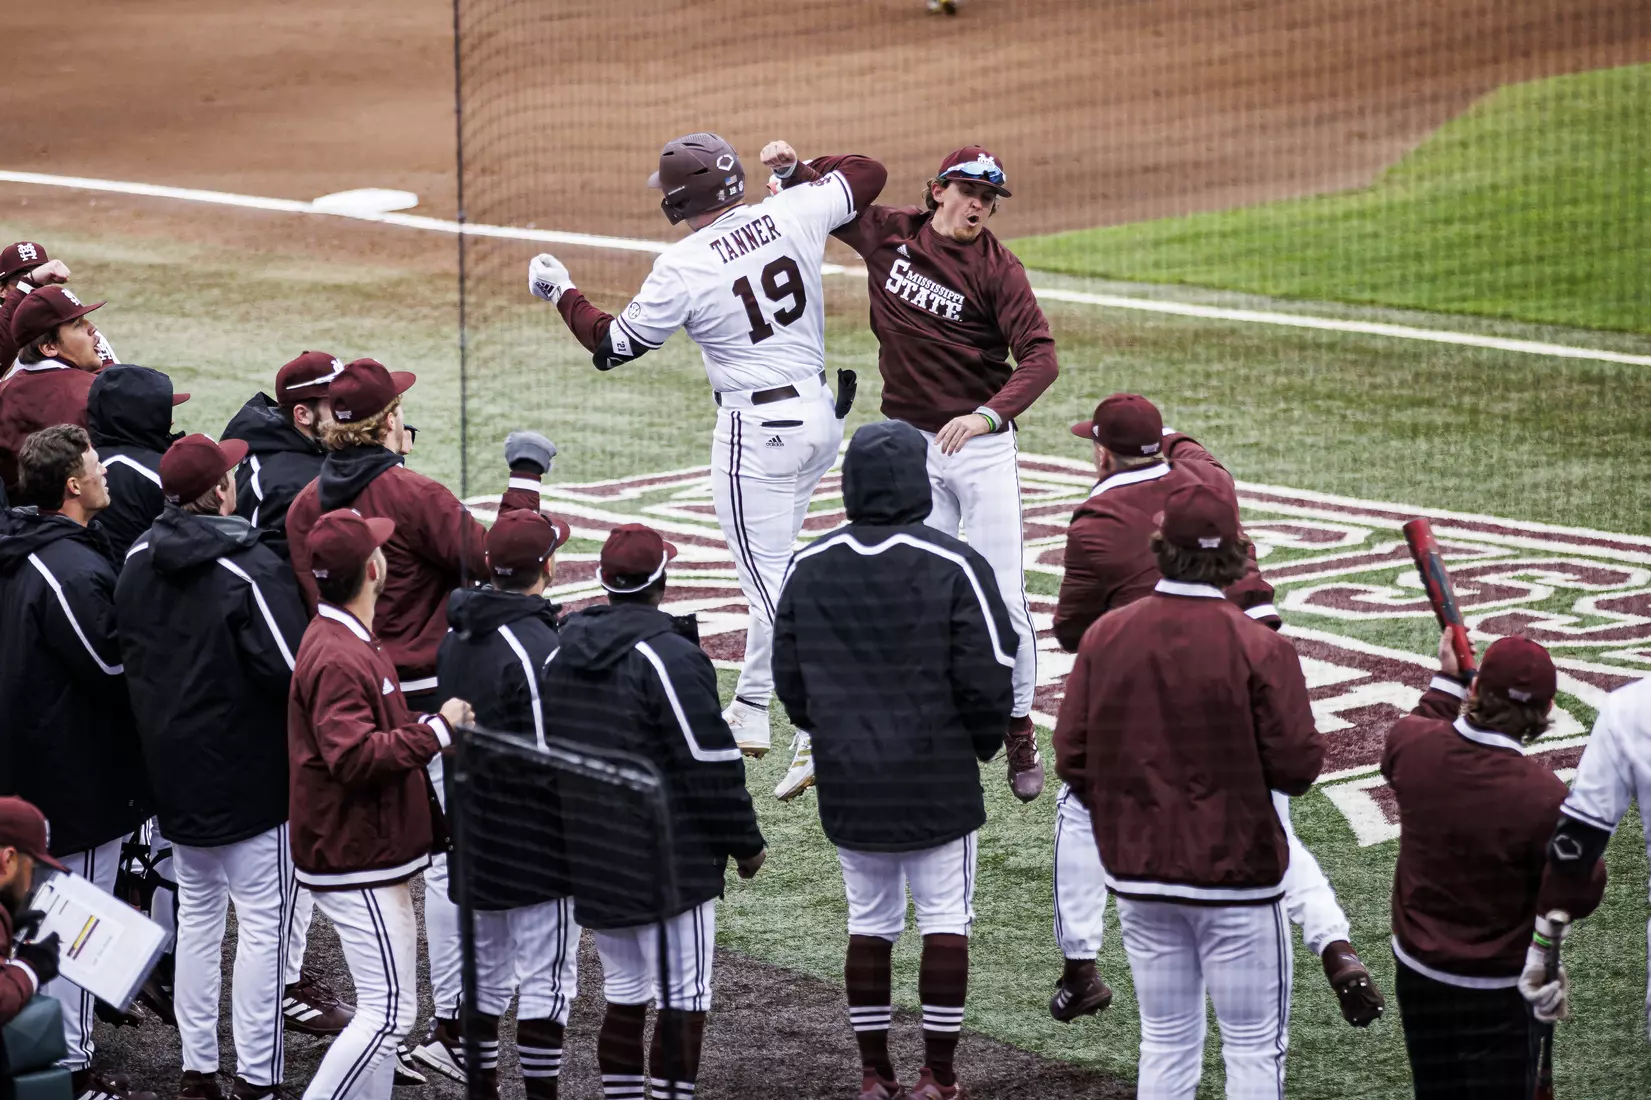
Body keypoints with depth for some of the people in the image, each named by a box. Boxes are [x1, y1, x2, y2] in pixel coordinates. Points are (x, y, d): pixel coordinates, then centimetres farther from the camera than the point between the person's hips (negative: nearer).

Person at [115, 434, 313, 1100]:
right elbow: (292, 667, -23)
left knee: (197, 912, 18)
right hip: (248, 770, -7)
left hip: (173, 765, 7)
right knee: (262, 920, 0)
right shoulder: (249, 568, -20)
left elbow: (127, 650, 13)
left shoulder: (138, 561, 2)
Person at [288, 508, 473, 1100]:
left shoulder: (351, 641, 15)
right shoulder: (338, 659, -21)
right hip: (356, 862, -11)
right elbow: (355, 757, -29)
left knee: (384, 1009, 14)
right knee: (389, 1012, -11)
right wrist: (438, 729, -22)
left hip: (371, 854, 11)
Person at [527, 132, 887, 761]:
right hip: (821, 414, 7)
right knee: (771, 565, 21)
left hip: (757, 428, -7)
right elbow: (868, 174, 11)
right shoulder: (792, 216, -4)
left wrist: (561, 294, 8)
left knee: (769, 579, -2)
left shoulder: (683, 267, -17)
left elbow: (611, 345, -7)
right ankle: (750, 713, 31)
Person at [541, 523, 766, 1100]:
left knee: (623, 997, 15)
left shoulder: (558, 657, 8)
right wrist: (745, 842, -4)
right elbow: (711, 766, -16)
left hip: (593, 866, 7)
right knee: (684, 1001, -2)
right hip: (672, 866, -7)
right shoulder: (671, 658, -16)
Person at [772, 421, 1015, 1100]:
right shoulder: (954, 567, -13)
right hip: (939, 780, -4)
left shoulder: (808, 568, 0)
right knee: (946, 922, 5)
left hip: (848, 784, 4)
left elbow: (788, 678, 6)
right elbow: (988, 678, -13)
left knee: (869, 922, 13)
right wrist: (981, 745, 6)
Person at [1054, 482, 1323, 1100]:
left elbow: (1072, 758, 0)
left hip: (1137, 873, 4)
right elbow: (1297, 769, -14)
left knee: (1165, 1043, 14)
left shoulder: (1104, 637, -3)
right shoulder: (1259, 649, -15)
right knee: (1255, 1048, 4)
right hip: (1236, 876, -4)